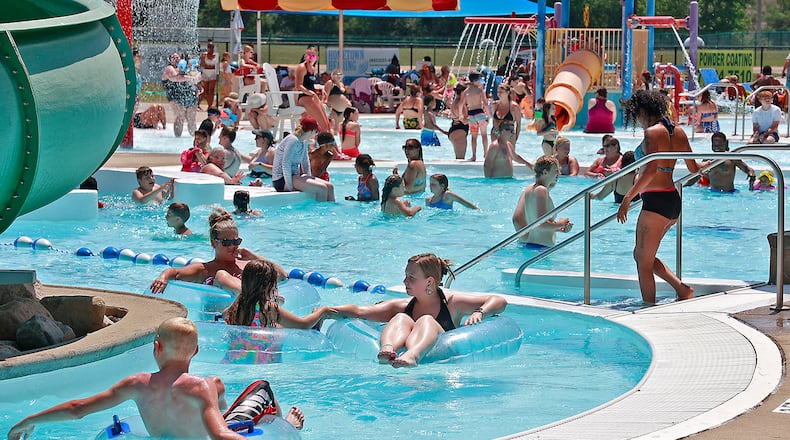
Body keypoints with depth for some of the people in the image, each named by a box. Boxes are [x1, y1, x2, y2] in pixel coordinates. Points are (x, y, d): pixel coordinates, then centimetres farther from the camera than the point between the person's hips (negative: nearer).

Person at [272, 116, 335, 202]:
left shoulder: (303, 142, 14)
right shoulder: (293, 140, -16)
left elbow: (305, 164, 20)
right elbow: (285, 165, -23)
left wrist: (309, 178, 8)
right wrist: (290, 186, -24)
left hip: (295, 176, 10)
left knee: (329, 187, -2)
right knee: (322, 188, -22)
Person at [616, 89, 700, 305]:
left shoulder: (653, 132, -12)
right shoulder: (678, 133, 12)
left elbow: (651, 170, -24)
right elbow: (694, 169, 18)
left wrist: (627, 198, -24)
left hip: (656, 201, -9)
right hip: (674, 200, 9)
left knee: (644, 262, 0)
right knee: (641, 255, 19)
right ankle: (682, 289, 10)